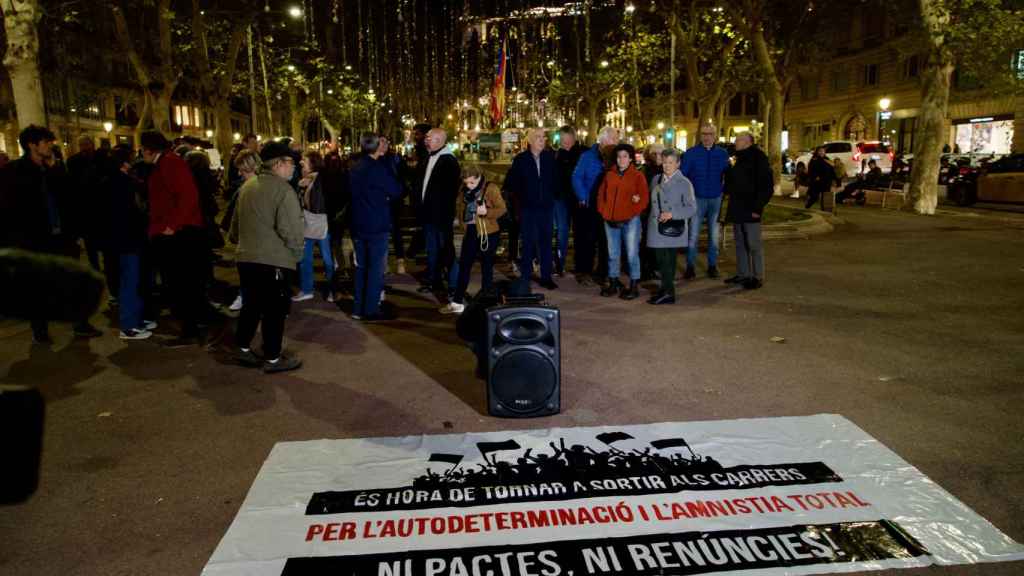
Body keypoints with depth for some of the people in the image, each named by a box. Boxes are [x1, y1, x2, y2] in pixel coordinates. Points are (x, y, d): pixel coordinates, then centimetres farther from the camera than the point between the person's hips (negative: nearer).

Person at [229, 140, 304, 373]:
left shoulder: (248, 185, 10)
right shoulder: (283, 189, -15)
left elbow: (236, 221, 19)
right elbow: (290, 229, -21)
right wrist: (297, 253, -5)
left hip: (246, 257, 8)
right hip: (274, 260, -8)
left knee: (251, 305, 19)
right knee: (274, 310, 3)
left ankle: (243, 349, 28)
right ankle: (272, 359, 11)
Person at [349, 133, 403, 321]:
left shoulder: (355, 169, 7)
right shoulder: (379, 167, -15)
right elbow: (396, 191, -9)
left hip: (358, 226, 7)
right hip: (377, 226, -7)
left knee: (361, 267, 14)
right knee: (376, 268, 1)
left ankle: (358, 308, 17)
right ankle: (371, 310, 3)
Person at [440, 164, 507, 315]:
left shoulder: (490, 188, -10)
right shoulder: (465, 191, 8)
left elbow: (502, 209, -12)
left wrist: (487, 212, -27)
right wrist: (463, 223, 4)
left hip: (488, 234, -6)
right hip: (470, 233, 6)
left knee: (486, 267, 4)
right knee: (464, 266, 9)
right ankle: (457, 302, 16)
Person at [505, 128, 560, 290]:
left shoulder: (550, 157, 3)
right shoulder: (520, 159, -2)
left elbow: (556, 178, 12)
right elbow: (510, 182, 3)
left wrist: (553, 194, 6)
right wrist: (519, 197, 2)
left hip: (546, 206, 2)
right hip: (527, 208, -2)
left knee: (546, 241, 7)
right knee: (528, 243, 2)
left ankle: (546, 277, 15)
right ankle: (525, 277, 11)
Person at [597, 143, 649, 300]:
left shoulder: (638, 175, 0)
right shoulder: (609, 175, 11)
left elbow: (644, 198, -4)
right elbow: (601, 195, 14)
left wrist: (632, 214, -10)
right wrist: (603, 212, 3)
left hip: (630, 220, -4)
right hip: (610, 220, 4)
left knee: (632, 254, -3)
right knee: (612, 254, 10)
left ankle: (634, 286, 4)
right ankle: (613, 283, 21)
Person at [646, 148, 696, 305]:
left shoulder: (684, 183, -2)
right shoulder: (656, 180, 14)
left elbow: (692, 208, -6)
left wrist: (672, 214, -16)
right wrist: (651, 218, 8)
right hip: (656, 228, 5)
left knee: (668, 261, -3)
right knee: (661, 260, 7)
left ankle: (668, 293, 5)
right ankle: (666, 291, 18)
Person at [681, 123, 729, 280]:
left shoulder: (722, 154, 5)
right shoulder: (691, 153, -3)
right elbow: (682, 175, -3)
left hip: (716, 199, 3)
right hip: (697, 199, -2)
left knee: (714, 235, 10)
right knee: (693, 234, -4)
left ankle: (712, 265, 20)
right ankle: (690, 267, 4)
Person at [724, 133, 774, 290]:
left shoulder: (758, 158, -9)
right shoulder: (739, 159, 16)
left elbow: (767, 186, -15)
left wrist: (758, 207, -19)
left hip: (750, 210, -8)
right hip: (737, 209, 8)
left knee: (753, 244, -5)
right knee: (740, 243, 12)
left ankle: (758, 277, 3)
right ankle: (742, 274, 20)